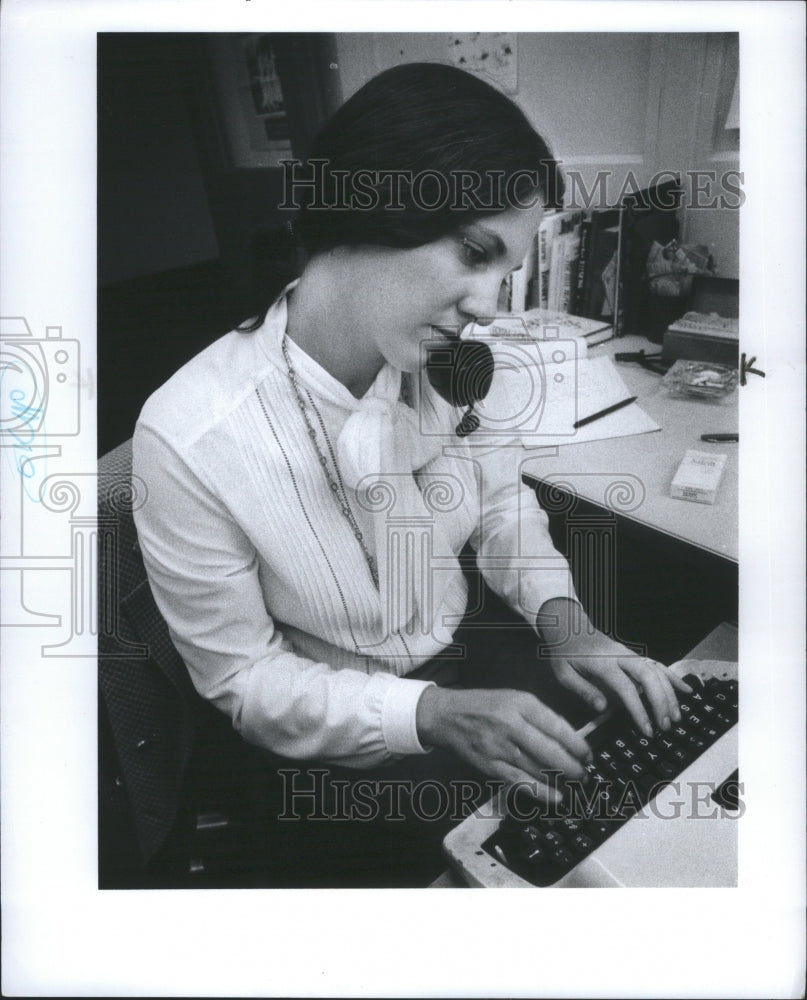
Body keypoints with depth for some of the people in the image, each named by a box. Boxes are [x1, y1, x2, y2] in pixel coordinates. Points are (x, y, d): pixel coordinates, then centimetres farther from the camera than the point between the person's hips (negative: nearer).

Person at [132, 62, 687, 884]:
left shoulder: (451, 359, -13)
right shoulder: (190, 437, -27)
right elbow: (241, 679, -17)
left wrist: (560, 616, -12)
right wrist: (430, 716, -27)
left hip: (472, 669, 5)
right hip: (342, 748, -4)